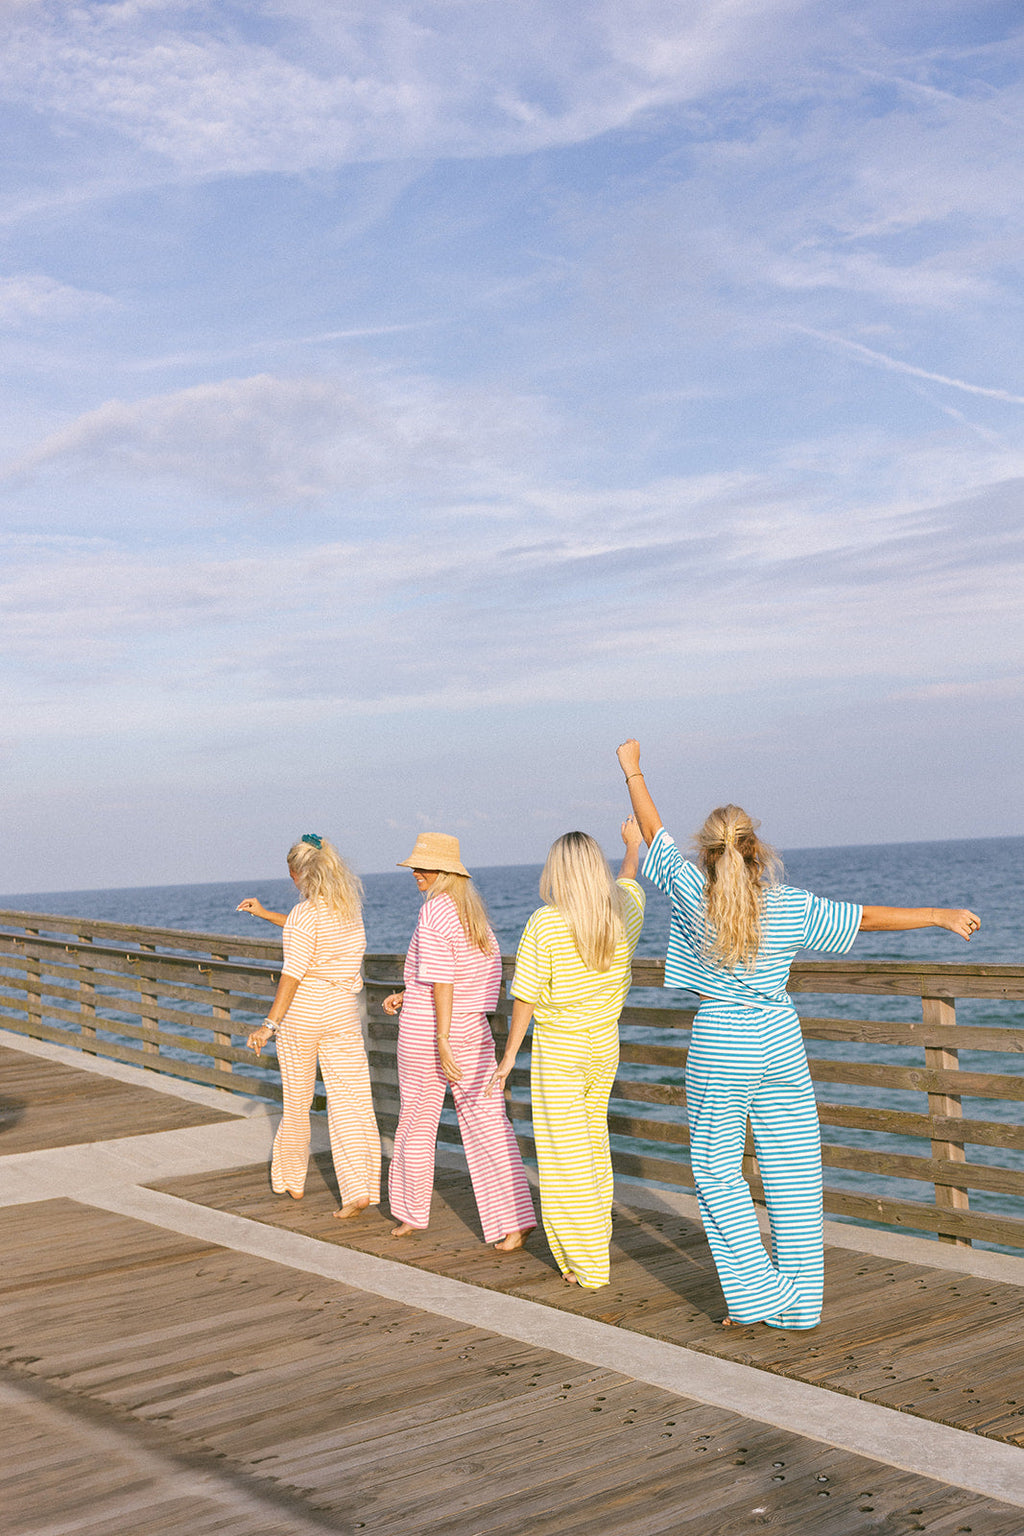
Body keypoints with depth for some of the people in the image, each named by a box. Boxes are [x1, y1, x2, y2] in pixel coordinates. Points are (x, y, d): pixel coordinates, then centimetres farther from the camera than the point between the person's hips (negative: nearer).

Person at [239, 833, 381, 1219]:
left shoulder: (305, 913, -15)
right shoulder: (349, 905, 7)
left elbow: (293, 974, -20)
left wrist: (270, 1024, -19)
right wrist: (265, 914, 27)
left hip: (301, 1013, -5)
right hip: (343, 1012, 5)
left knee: (296, 1103, 13)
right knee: (350, 1101, 0)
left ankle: (291, 1180, 30)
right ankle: (359, 1189, -12)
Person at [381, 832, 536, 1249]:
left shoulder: (433, 912, -15)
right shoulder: (473, 909, 11)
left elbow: (442, 982, -20)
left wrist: (442, 1041, -21)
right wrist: (408, 996, 18)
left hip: (425, 1028, -6)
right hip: (473, 1027, 6)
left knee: (416, 1122, 12)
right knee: (488, 1124, 2)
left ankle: (412, 1212, 28)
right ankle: (514, 1220, -6)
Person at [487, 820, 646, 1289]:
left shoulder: (545, 923, -19)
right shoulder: (624, 911, -6)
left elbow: (526, 997, -14)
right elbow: (628, 878, 19)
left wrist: (510, 1054, -3)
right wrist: (633, 843, 40)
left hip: (556, 1045, -5)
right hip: (605, 1042, 6)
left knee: (565, 1150, 1)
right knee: (593, 1136, 22)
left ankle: (587, 1264, 3)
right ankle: (595, 1236, 35)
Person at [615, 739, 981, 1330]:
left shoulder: (693, 893, -10)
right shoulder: (791, 906, -5)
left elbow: (654, 831, 3)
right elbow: (868, 918, 2)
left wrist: (633, 771, 18)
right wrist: (940, 915, 13)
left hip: (720, 1041, -3)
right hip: (781, 1038, 3)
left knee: (717, 1168, 10)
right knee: (793, 1174, 9)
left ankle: (758, 1293, 6)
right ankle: (800, 1306, 15)